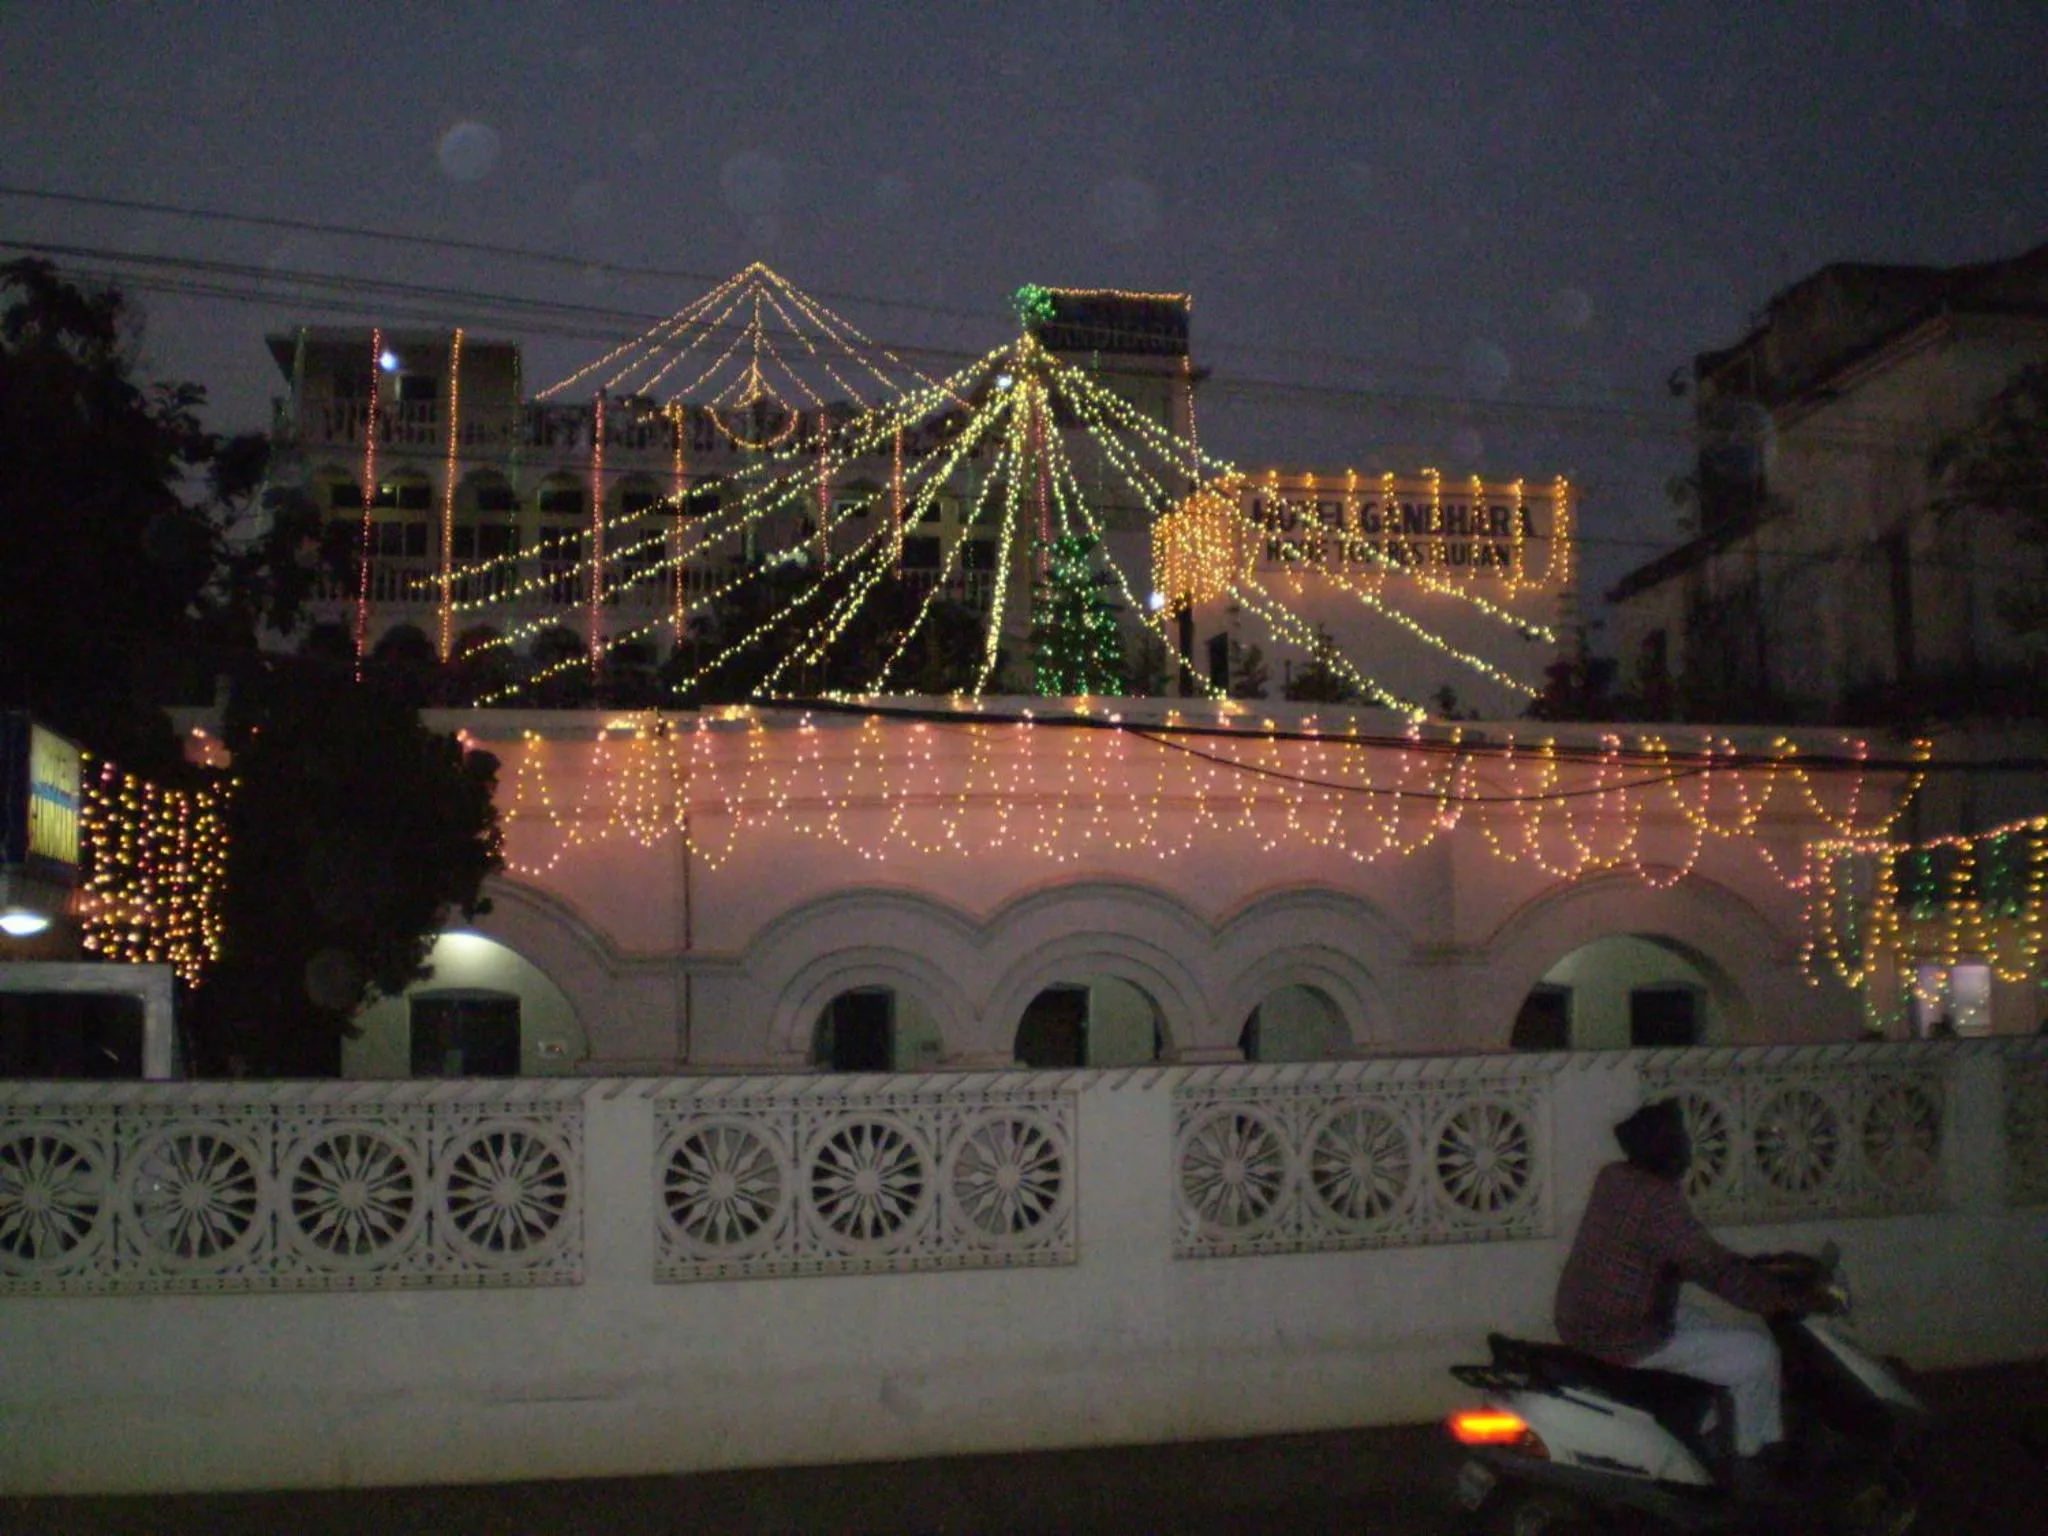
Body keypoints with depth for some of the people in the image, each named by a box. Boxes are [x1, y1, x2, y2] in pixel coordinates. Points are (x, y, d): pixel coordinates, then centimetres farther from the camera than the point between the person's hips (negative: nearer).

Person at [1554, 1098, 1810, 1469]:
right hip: (1623, 1339, -9)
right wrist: (1795, 1296, -15)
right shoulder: (1659, 1201, -23)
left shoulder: (1614, 1178, 5)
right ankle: (1756, 1467, 12)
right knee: (1757, 1354, -3)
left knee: (1727, 1334, 24)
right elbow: (1719, 1272, -23)